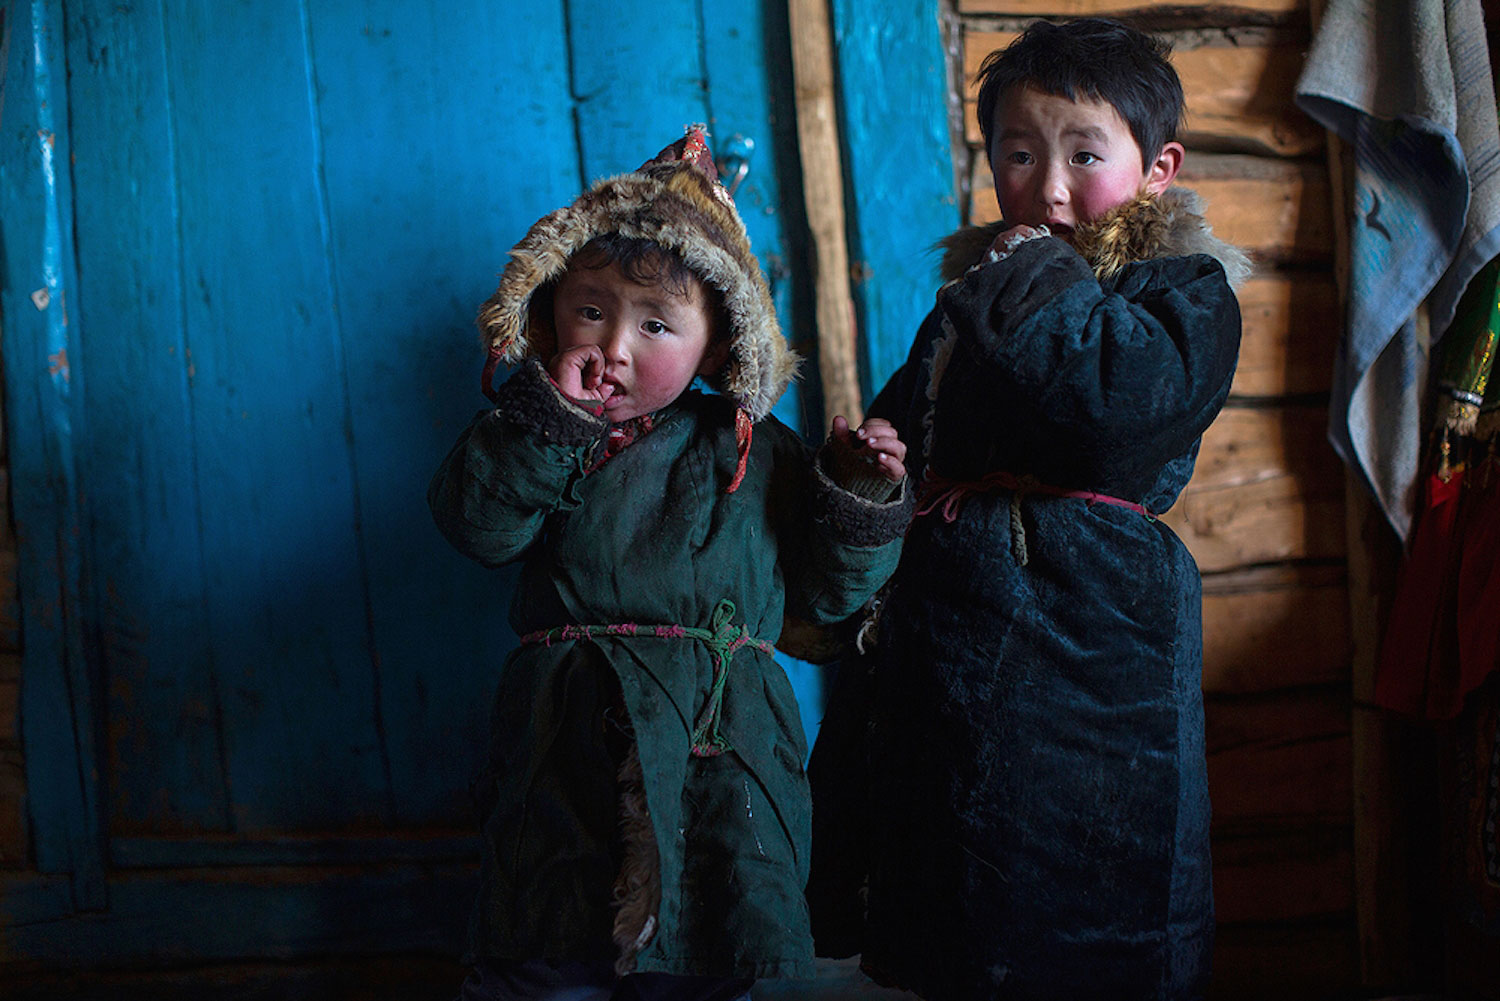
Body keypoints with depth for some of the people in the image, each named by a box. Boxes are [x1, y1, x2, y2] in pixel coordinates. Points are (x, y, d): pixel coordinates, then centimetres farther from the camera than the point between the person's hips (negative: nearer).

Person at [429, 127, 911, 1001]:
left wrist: (859, 494, -6)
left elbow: (824, 589, 9)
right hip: (573, 761, -1)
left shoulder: (754, 450, 7)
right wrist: (549, 419, -18)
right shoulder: (540, 434, 5)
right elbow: (478, 525, -12)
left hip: (719, 762, 1)